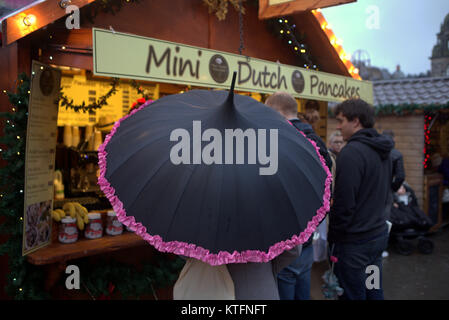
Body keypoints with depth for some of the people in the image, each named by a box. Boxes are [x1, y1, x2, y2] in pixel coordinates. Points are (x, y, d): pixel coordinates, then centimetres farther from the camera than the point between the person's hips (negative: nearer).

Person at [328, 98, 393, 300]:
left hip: (354, 242, -9)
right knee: (374, 292, 21)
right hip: (379, 234, 9)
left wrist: (332, 237, -11)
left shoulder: (352, 152, -20)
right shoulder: (382, 151, 9)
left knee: (353, 295, 4)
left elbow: (344, 203, -22)